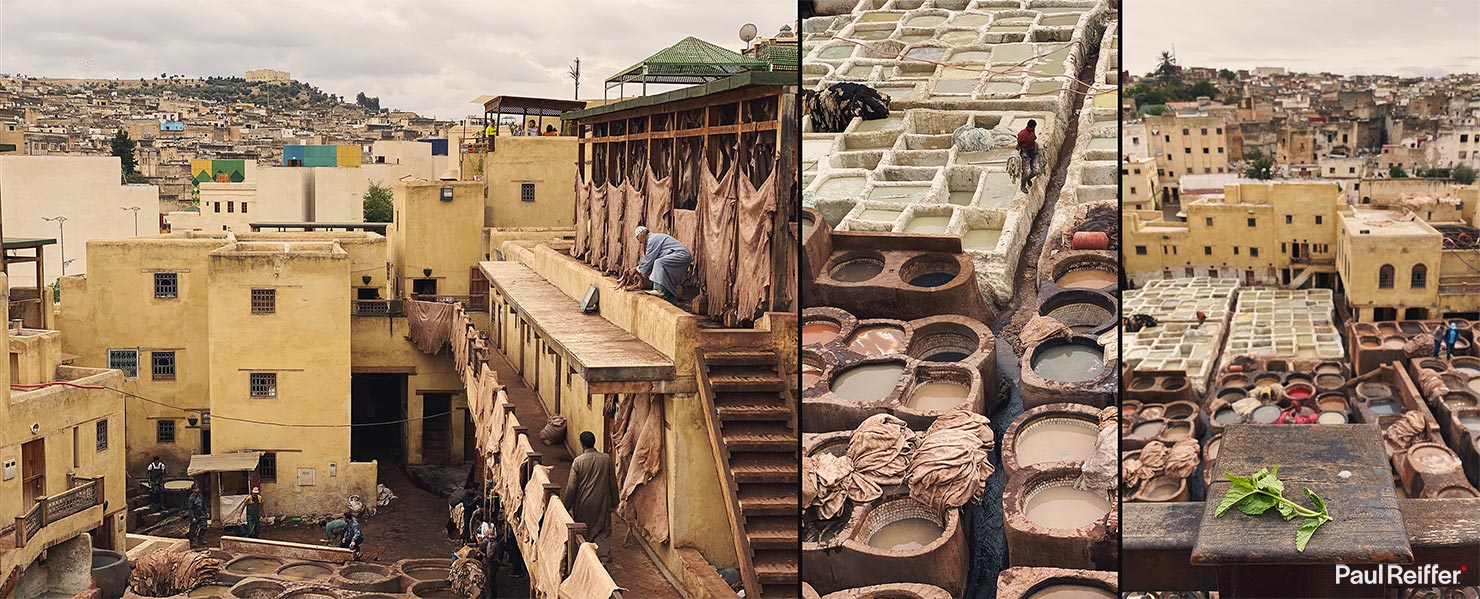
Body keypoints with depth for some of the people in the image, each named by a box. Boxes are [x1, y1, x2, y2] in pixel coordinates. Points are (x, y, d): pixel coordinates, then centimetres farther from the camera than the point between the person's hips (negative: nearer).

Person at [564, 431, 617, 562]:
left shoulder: (578, 461, -13)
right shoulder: (606, 459, -5)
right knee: (603, 532, 8)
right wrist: (614, 501, 14)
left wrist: (567, 505, 1)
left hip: (583, 504, -1)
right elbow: (612, 483, 2)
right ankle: (604, 556, -5)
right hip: (602, 502, 2)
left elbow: (571, 487, -10)